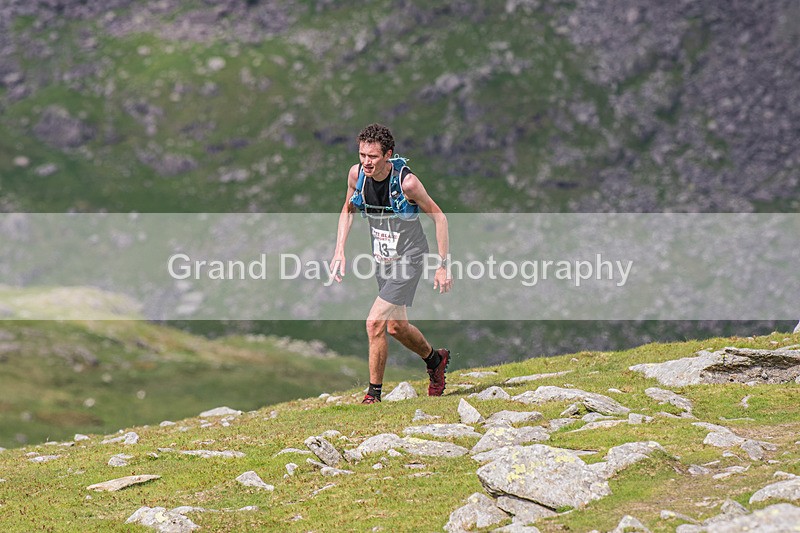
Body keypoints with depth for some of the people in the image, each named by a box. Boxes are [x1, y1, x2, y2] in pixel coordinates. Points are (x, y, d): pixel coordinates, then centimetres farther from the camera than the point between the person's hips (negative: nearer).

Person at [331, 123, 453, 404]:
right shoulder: (356, 174, -9)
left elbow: (438, 217, -13)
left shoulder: (406, 181, -24)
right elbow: (348, 209, 10)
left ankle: (374, 392, -2)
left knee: (375, 323, -16)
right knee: (396, 326, 19)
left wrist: (442, 266, -12)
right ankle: (435, 359, 47)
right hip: (383, 259, 7)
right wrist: (339, 251, 1)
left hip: (409, 258, -7)